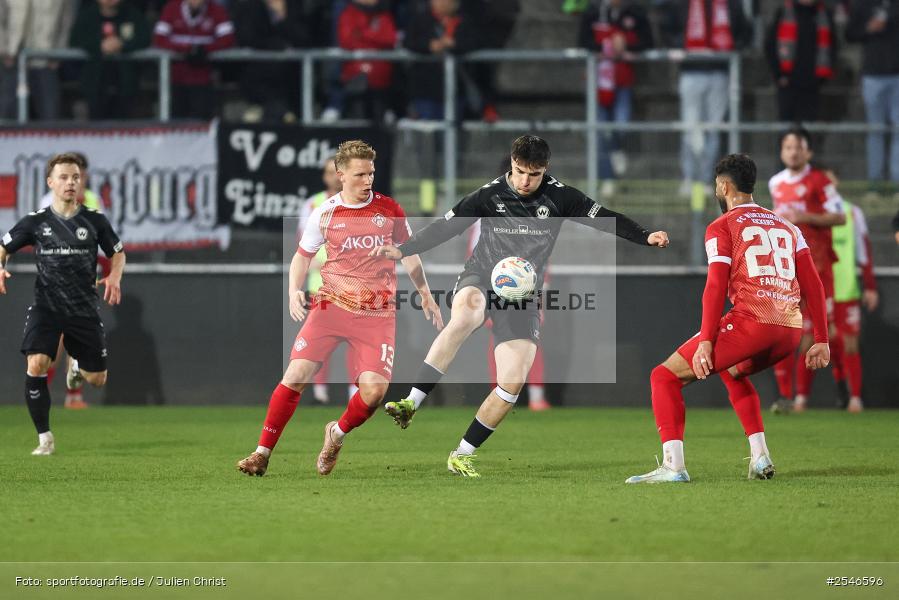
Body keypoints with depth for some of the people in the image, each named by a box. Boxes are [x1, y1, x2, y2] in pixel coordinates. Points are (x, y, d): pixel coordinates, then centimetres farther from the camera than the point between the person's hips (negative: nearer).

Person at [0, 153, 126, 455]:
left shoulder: (95, 221, 1)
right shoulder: (36, 222, -1)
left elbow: (118, 252, 15)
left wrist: (114, 277, -4)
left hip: (84, 310, 1)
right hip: (45, 306, -1)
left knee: (97, 379, 5)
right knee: (36, 365, -23)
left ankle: (77, 366, 45)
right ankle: (45, 438, -10)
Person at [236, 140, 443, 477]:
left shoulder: (389, 209, 4)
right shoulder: (325, 213, 1)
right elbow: (303, 255, 14)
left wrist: (426, 296, 21)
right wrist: (294, 290, -4)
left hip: (377, 313, 1)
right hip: (331, 304, -1)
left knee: (375, 389, -15)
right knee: (296, 374, -13)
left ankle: (337, 434, 16)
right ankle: (263, 453, -2)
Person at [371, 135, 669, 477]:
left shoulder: (559, 197, -3)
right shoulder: (490, 195, -5)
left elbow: (605, 218, -2)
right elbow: (444, 228, -1)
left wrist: (645, 237, -15)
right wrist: (403, 250, -10)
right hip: (481, 280, -3)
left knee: (513, 382, -10)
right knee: (467, 312, -40)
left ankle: (462, 456, 5)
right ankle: (410, 404, -42)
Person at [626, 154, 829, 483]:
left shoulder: (721, 227, 6)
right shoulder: (787, 227, 23)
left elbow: (716, 286, -6)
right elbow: (813, 284, 16)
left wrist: (707, 341, -11)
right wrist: (821, 340, 15)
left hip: (750, 321, -7)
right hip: (791, 329, 7)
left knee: (665, 377, 3)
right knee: (733, 372, 37)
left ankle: (673, 465, -14)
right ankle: (760, 457, 24)